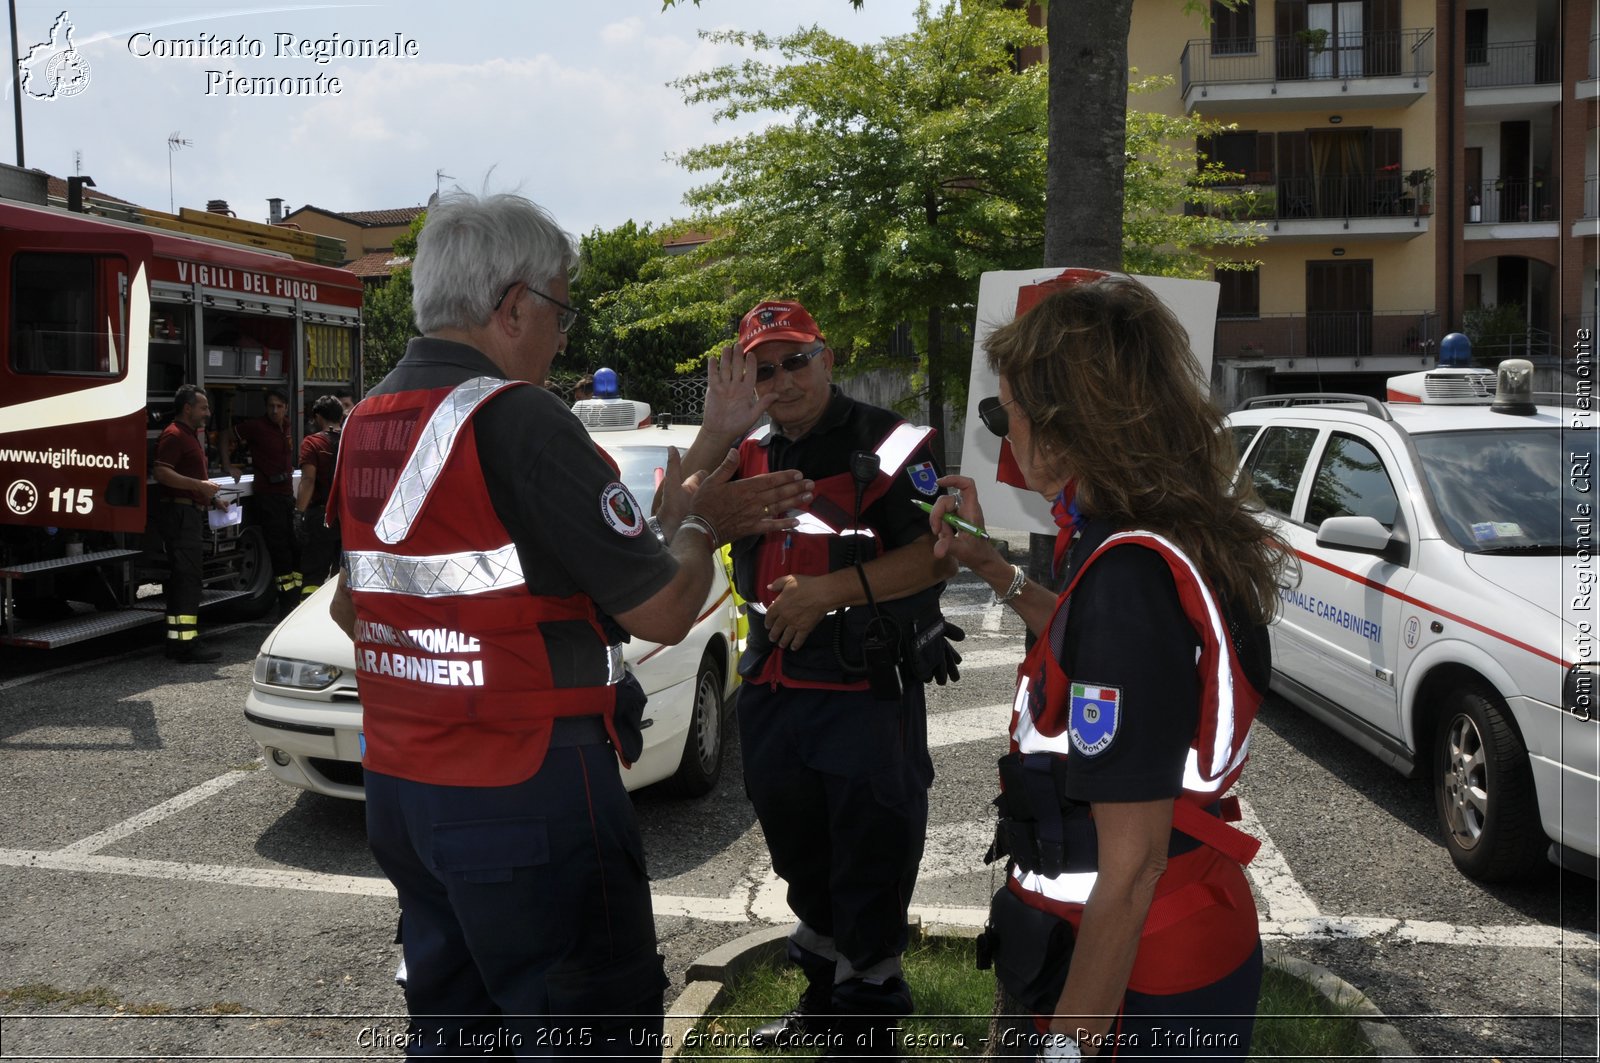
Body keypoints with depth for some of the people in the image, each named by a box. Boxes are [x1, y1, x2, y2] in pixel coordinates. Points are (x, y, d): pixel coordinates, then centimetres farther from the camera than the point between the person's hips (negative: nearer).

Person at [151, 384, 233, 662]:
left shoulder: (191, 435, 23)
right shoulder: (173, 435, -10)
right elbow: (161, 472, -23)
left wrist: (213, 499, 22)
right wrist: (199, 485, -26)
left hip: (191, 512, 11)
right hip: (178, 512, -11)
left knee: (184, 576, 12)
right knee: (186, 576, -12)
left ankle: (178, 640, 17)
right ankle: (186, 641, -13)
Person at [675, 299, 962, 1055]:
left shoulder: (885, 444, -10)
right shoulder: (750, 454, 8)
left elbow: (937, 557, -17)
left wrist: (832, 589, -22)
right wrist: (714, 434, -17)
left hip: (868, 693, -7)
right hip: (772, 689, 7)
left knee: (870, 869, 4)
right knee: (802, 861, 21)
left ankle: (867, 1018, 21)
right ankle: (824, 998, 40)